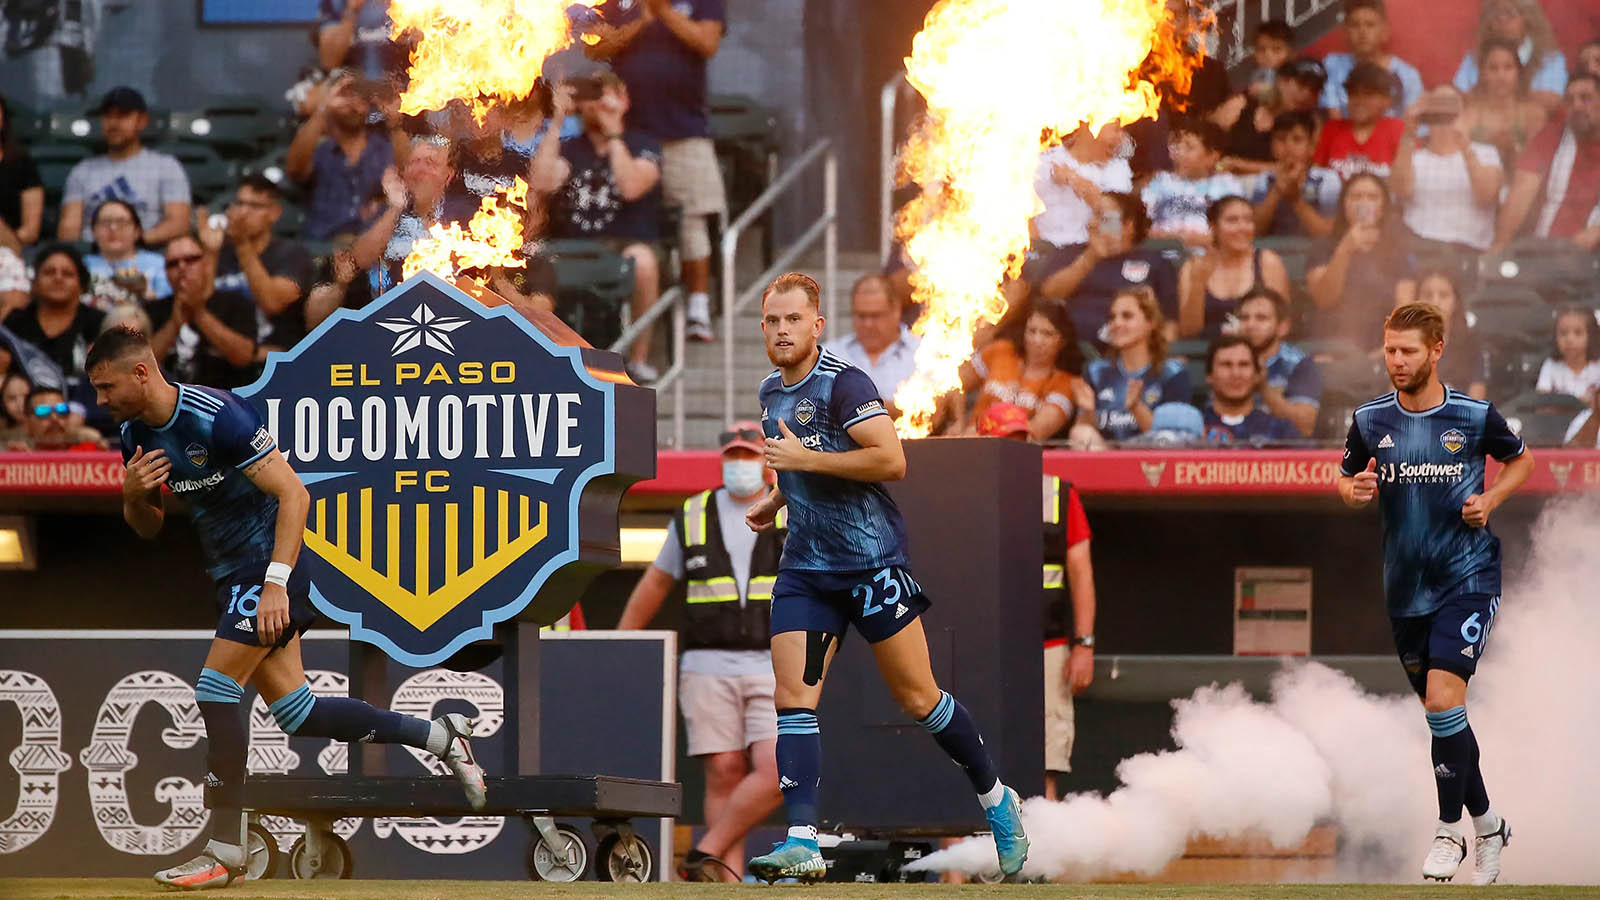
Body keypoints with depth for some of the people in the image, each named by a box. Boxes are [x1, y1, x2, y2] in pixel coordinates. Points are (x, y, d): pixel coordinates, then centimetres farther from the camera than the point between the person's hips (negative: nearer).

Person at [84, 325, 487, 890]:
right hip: (231, 576, 9)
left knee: (216, 691, -16)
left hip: (267, 566, -9)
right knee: (295, 712, 8)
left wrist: (276, 584, -28)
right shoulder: (135, 435, 4)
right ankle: (439, 736, 22)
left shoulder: (217, 416, -22)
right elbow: (148, 527, 15)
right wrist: (132, 494, -9)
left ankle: (225, 852, -11)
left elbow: (293, 494, -22)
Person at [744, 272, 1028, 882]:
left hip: (873, 561, -7)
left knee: (918, 699, 1)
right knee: (792, 698, -9)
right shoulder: (771, 392, 12)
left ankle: (996, 799, 22)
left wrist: (806, 459, -22)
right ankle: (802, 844, -14)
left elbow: (892, 461, -23)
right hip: (805, 568, 7)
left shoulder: (843, 384, -13)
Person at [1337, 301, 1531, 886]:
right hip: (1407, 588, 4)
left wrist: (1490, 498, -8)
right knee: (1443, 713, 11)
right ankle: (1487, 824, 29)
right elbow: (1346, 480, 13)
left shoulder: (1475, 416, -7)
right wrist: (1354, 490, -10)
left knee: (1443, 696, -19)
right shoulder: (1370, 421, 0)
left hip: (1468, 578, -4)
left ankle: (1449, 829, -6)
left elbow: (1519, 459, 11)